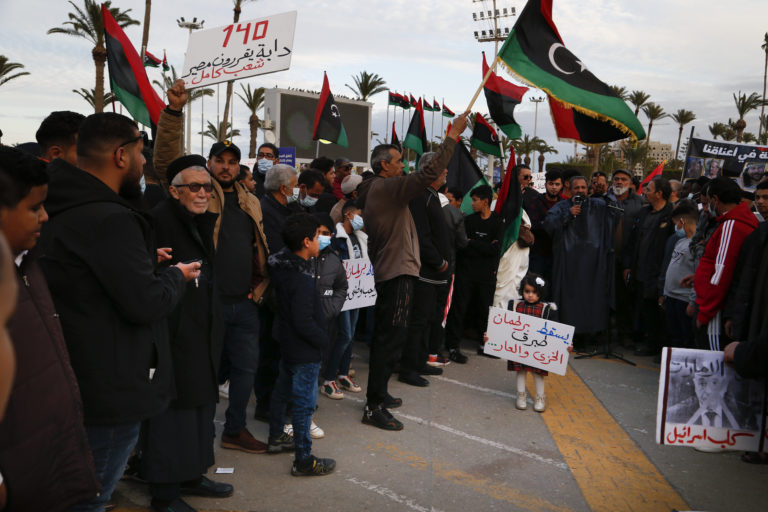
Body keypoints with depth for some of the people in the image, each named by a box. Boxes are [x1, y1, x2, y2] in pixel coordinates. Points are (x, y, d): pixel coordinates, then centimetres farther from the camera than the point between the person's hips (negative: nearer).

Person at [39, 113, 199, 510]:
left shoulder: (63, 210, 8)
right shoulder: (110, 220, -25)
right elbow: (146, 303, -23)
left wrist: (147, 262, 13)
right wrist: (176, 275, -5)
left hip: (72, 383, 10)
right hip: (112, 391, -10)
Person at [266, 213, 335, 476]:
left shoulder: (284, 267, 0)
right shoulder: (301, 280, -27)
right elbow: (304, 323, -26)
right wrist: (324, 339, -14)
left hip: (288, 345, 10)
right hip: (305, 353, -10)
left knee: (282, 391, 23)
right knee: (304, 402, 0)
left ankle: (276, 437, 41)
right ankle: (303, 460, 9)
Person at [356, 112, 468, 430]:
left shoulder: (375, 190, 15)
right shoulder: (387, 187, -16)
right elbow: (429, 173, -24)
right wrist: (453, 135, -19)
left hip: (387, 271, 11)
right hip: (397, 272, -11)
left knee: (387, 335, 18)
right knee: (392, 336, -9)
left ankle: (378, 394, 30)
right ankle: (374, 407, -4)